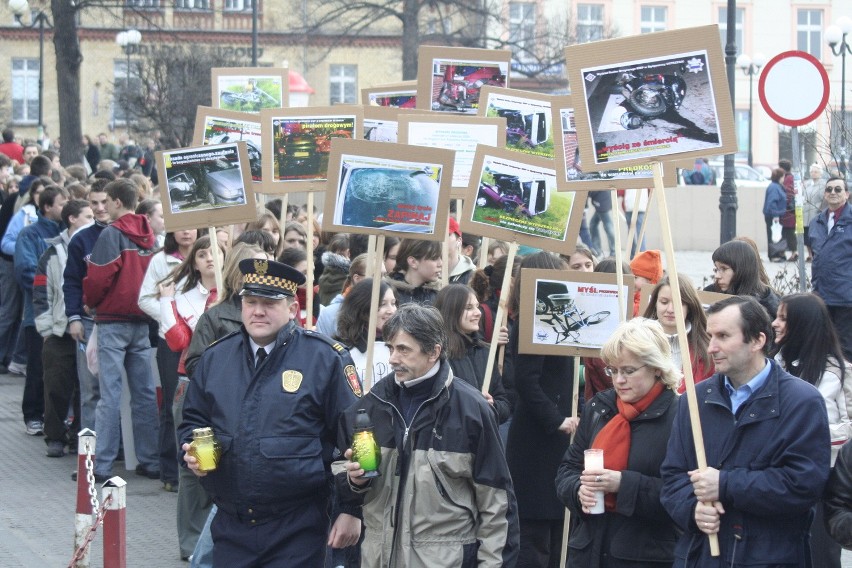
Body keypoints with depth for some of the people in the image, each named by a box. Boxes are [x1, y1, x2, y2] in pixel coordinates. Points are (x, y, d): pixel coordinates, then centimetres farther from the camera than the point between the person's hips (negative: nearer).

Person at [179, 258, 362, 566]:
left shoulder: (325, 358, -4)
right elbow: (192, 420, 21)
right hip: (231, 527, 4)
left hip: (298, 531, -4)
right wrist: (193, 450, -2)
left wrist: (350, 510, -7)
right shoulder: (215, 358, 9)